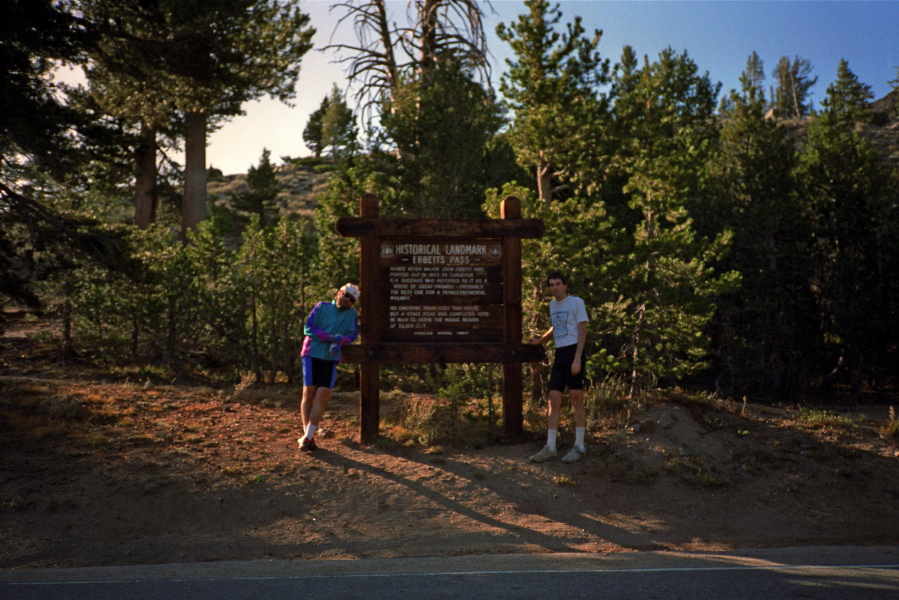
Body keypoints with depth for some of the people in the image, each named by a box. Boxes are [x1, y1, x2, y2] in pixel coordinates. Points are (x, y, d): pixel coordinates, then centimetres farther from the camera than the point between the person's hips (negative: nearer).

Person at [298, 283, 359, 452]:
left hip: (331, 358, 1)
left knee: (322, 395, -10)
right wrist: (331, 337, -13)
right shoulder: (322, 307, 6)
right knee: (308, 393, -5)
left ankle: (307, 437, -7)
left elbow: (353, 334, 2)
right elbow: (308, 328, -3)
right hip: (312, 354, -1)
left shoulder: (352, 314, 11)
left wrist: (339, 342, -18)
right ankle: (307, 435, 5)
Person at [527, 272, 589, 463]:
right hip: (559, 354, 7)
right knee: (554, 400, 3)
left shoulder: (576, 302, -4)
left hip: (573, 351, -7)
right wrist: (540, 339, 16)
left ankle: (579, 446, 7)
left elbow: (582, 331, -9)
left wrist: (577, 358, -17)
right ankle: (550, 448, 7)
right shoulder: (552, 304, 16)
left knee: (576, 398, -2)